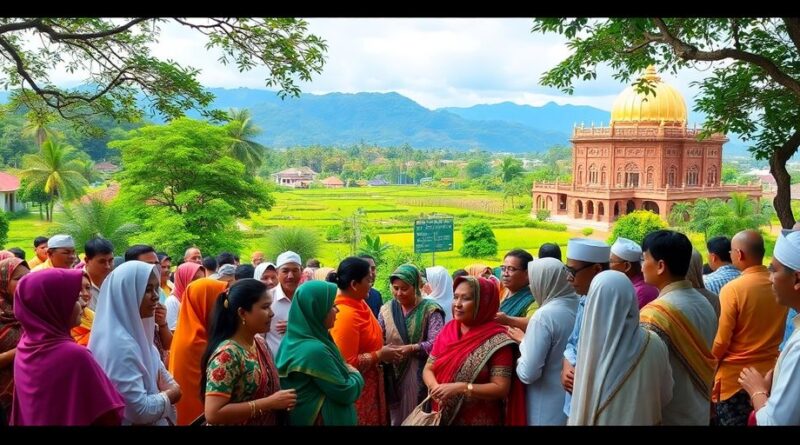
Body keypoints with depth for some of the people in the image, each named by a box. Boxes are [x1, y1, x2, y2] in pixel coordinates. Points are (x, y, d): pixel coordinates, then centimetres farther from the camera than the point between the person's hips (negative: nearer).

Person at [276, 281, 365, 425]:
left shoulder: (293, 339, 0)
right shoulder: (314, 350, -27)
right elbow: (345, 394, -21)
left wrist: (346, 370, 7)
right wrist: (355, 374, -3)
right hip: (324, 419, -8)